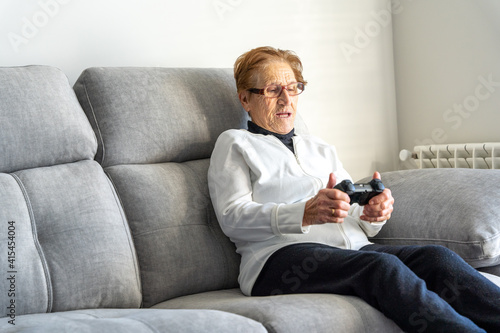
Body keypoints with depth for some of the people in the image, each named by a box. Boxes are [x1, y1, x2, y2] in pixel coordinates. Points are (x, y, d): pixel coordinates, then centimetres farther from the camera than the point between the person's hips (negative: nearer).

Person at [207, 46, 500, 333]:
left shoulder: (320, 149, 32)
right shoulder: (235, 144, 16)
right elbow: (233, 218, -2)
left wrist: (376, 211, -3)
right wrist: (305, 213, -18)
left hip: (353, 249, 6)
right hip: (283, 255, -6)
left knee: (436, 257, -24)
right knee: (382, 265, -35)